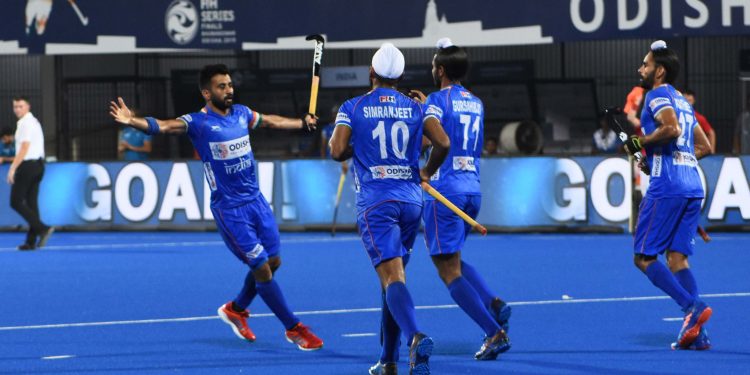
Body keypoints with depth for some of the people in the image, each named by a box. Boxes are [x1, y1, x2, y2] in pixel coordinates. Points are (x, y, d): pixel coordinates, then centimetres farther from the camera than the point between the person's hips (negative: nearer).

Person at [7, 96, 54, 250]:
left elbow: (24, 148, -20)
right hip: (38, 164, 10)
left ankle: (42, 228, -16)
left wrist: (13, 168, -20)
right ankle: (31, 241, 7)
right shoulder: (34, 122, 18)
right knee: (31, 202, 8)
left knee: (16, 202, -6)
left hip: (27, 165, -10)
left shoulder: (26, 123, -13)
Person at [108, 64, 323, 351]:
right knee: (261, 267, -5)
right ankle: (293, 328, 5)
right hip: (229, 208, -7)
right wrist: (132, 121, -48)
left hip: (256, 200, 7)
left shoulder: (241, 113, 5)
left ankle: (236, 309, 36)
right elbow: (163, 126, -29)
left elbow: (271, 121, 26)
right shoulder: (198, 122, -14)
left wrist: (303, 123, 39)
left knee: (273, 262, 14)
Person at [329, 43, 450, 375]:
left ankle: (415, 337, -42)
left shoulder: (352, 108, 0)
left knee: (392, 276, -16)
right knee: (392, 276, 18)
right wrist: (427, 172, 15)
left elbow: (337, 151, -8)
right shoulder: (415, 108, 7)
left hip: (375, 201, -4)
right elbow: (443, 143, -3)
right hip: (411, 199, 4)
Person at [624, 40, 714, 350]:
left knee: (644, 257, -3)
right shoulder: (682, 101, 23)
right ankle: (697, 334, -4)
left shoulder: (657, 95, -3)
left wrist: (641, 143, -8)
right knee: (677, 257, 7)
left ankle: (692, 307, -18)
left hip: (667, 187, -8)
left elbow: (671, 128, -22)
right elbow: (704, 146, 26)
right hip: (693, 187, 8)